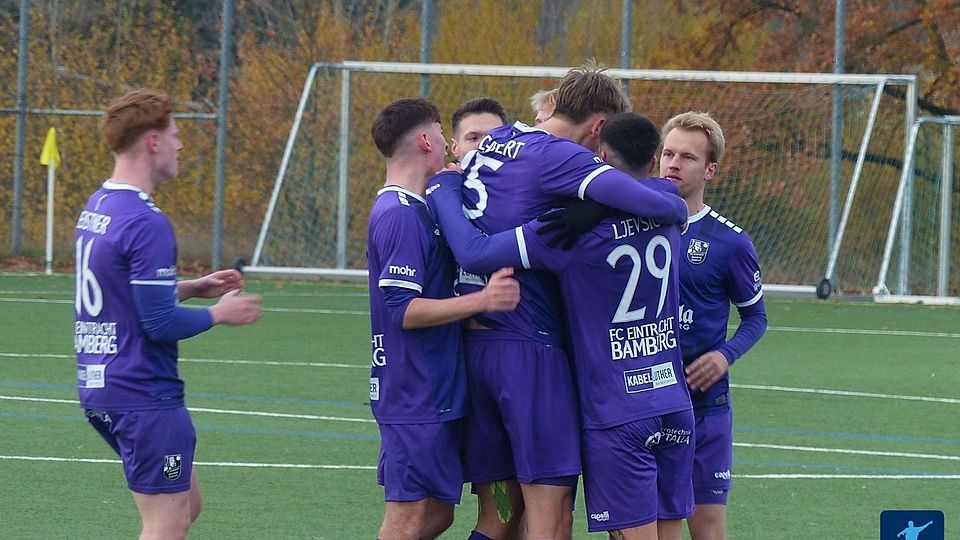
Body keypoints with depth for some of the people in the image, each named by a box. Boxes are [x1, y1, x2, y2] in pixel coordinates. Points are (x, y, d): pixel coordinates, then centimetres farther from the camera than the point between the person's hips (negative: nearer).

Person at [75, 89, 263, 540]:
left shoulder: (95, 208, 10)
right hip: (145, 395, -10)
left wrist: (192, 287, 18)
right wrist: (219, 314, -5)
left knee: (186, 503, 18)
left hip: (98, 389, 10)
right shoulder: (146, 223, -19)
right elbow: (160, 323, -21)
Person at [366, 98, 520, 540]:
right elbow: (403, 310, -21)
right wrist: (482, 300, -27)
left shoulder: (412, 209, 16)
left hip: (433, 396, 10)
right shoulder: (400, 216, -16)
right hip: (417, 399, -10)